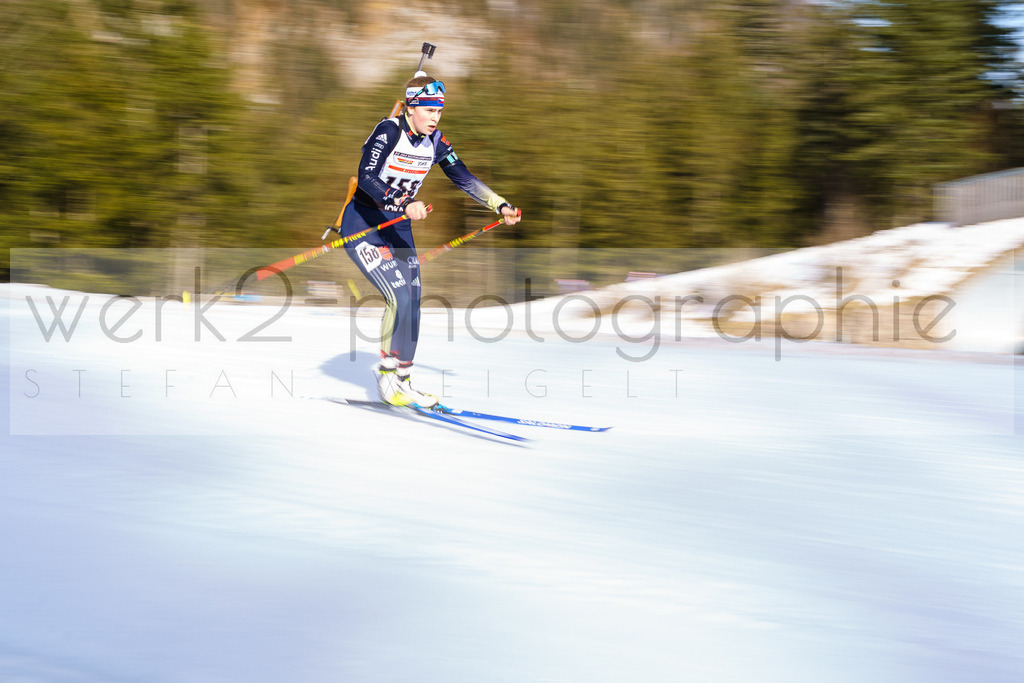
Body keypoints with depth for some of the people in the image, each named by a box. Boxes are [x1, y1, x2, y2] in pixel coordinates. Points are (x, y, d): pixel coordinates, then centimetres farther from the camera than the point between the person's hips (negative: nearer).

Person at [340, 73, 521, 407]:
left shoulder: (434, 141, 1)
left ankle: (402, 383, 14)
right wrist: (404, 205, -45)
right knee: (400, 298, -19)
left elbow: (463, 177, 10)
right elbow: (366, 176, -32)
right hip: (363, 226, -7)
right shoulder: (388, 131, -20)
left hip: (399, 229, 7)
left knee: (412, 305, 3)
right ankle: (386, 377, -6)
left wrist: (500, 205, 1)